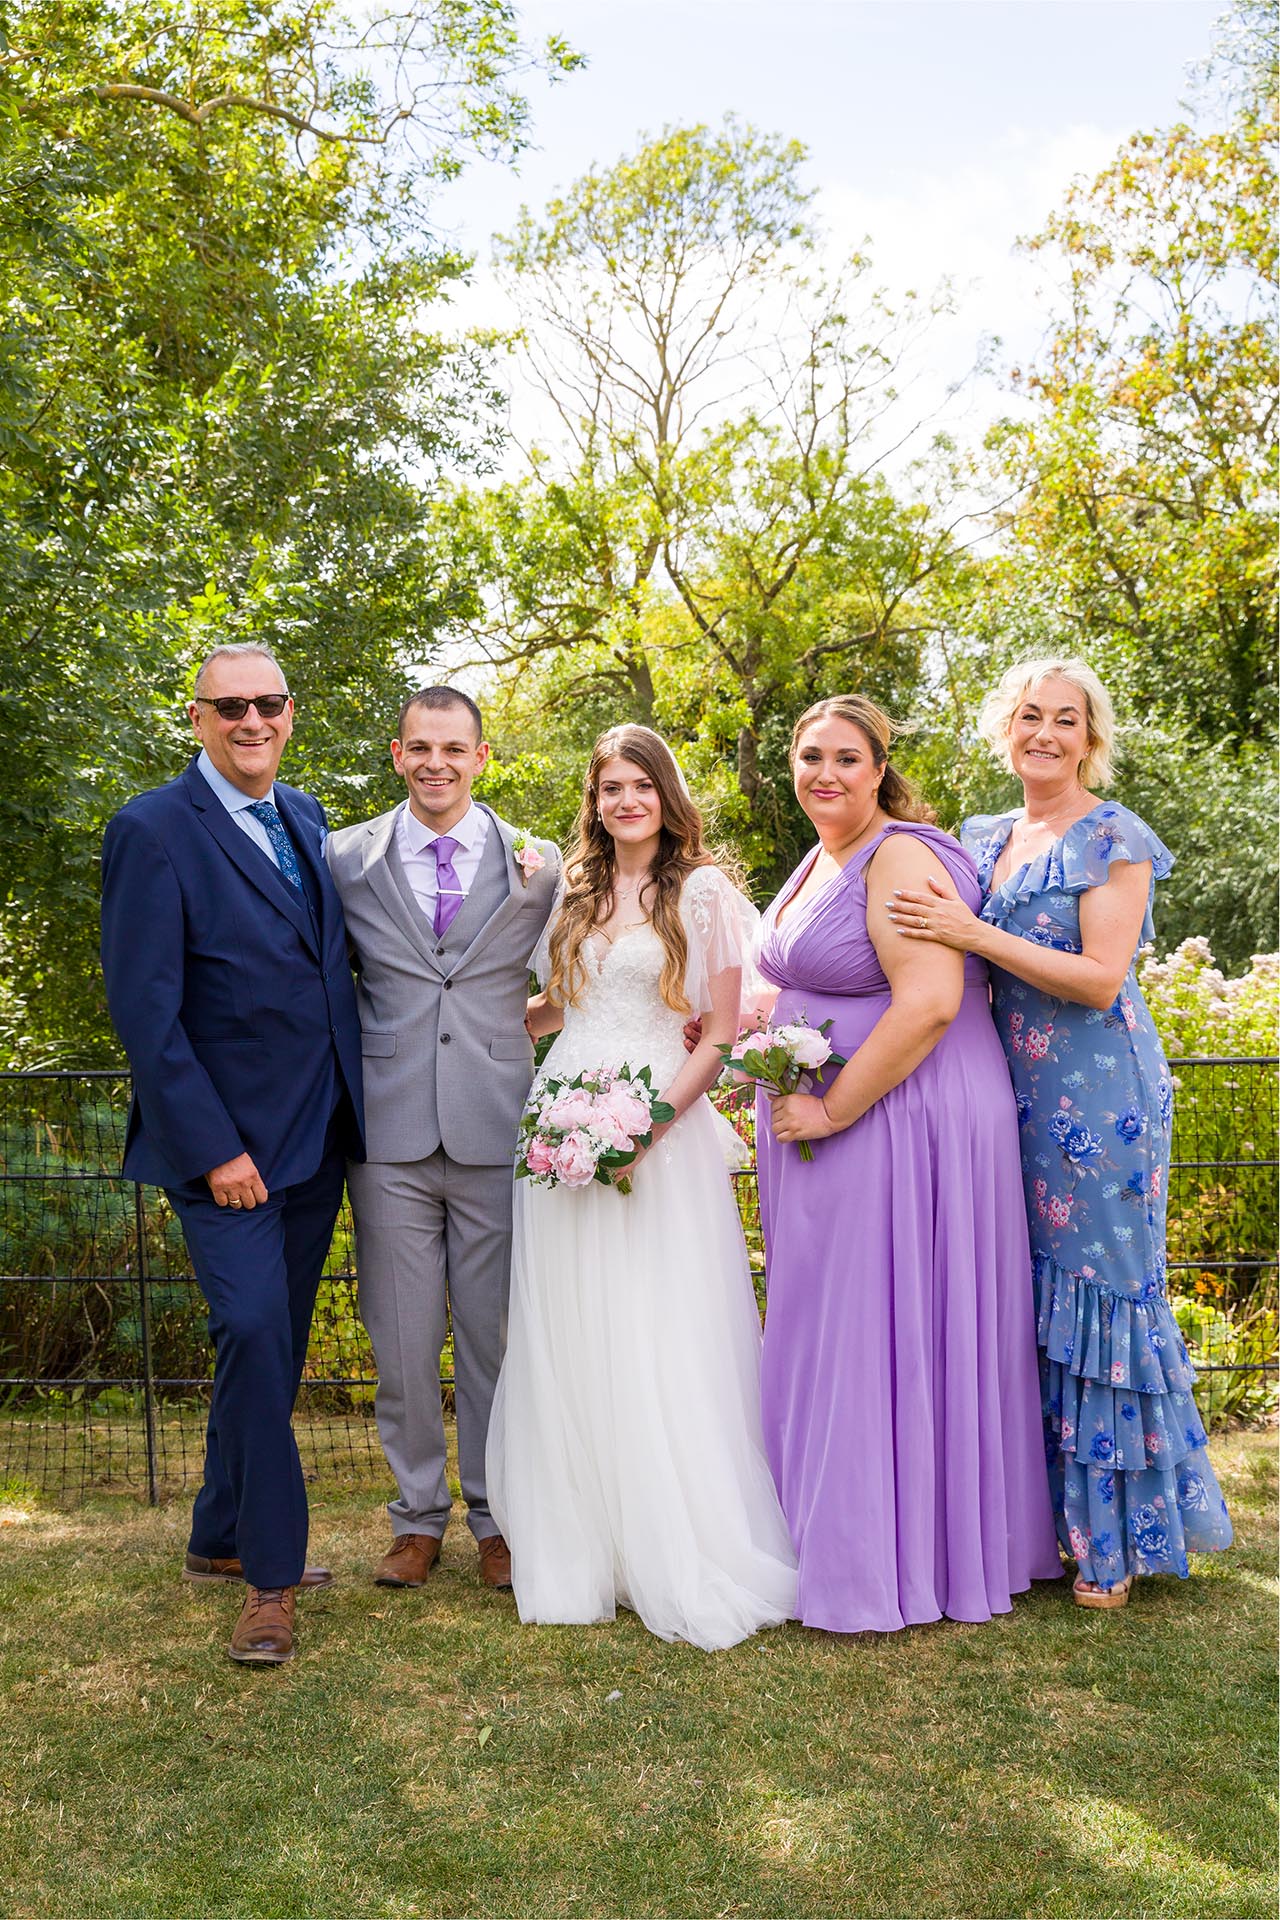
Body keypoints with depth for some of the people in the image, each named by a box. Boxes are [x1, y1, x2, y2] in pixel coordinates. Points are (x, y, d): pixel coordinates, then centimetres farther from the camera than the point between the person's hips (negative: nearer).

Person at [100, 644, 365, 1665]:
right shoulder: (153, 831, -10)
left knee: (275, 1344, 14)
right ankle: (271, 1574, 2)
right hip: (227, 1140, -7)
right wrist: (214, 1147, -17)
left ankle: (224, 1537, 30)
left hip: (318, 1138, 7)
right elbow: (144, 1007, -14)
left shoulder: (305, 815, 11)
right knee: (252, 1332, -13)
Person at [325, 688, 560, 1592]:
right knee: (403, 1340, 7)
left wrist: (504, 1036, 1)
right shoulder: (345, 859, 5)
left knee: (495, 1336, 7)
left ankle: (497, 1517, 24)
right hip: (389, 1134, 0)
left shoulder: (539, 864, 5)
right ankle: (418, 1517, 25)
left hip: (497, 1132, 0)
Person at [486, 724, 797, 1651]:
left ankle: (682, 1563, 7)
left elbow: (723, 1033, -3)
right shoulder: (574, 891, 14)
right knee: (568, 1342, 4)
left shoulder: (704, 893, 1)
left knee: (661, 1344, -5)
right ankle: (582, 1552, 14)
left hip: (663, 1124, -4)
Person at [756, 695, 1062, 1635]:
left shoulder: (900, 857, -17)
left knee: (884, 1332, -1)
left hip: (901, 1122, -10)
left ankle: (889, 1562, 14)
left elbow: (929, 1001, -28)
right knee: (828, 1332, 16)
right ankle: (839, 1532, 30)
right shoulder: (820, 859, 13)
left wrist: (833, 1110, -23)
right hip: (820, 1127, 10)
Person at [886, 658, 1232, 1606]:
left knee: (1099, 1289, 0)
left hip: (1097, 1100, -6)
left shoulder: (1114, 839, -6)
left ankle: (1115, 1534, 14)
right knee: (1026, 1298, 9)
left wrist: (976, 936, -20)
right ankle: (1046, 1512, 22)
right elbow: (949, 969, 19)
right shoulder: (983, 840, 14)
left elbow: (1101, 978, -15)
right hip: (1011, 1096, 6)